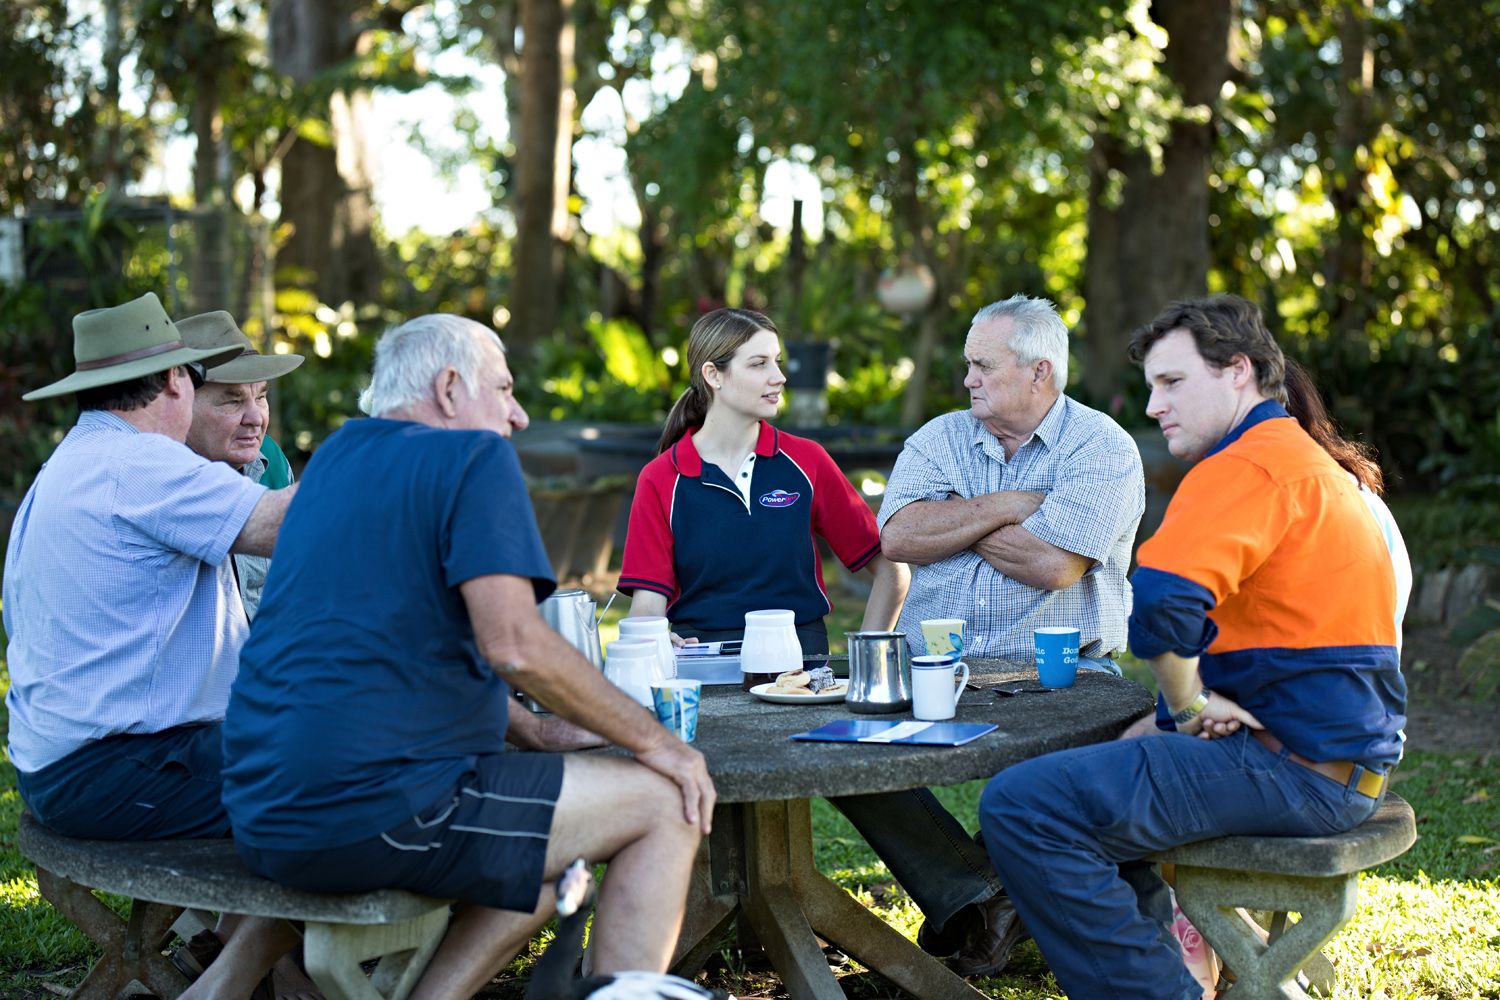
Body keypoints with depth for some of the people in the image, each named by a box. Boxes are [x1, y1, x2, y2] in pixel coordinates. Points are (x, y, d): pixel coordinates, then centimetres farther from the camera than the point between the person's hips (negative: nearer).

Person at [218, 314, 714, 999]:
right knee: (666, 805, 0)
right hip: (371, 810, -9)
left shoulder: (337, 455, 19)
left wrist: (531, 730, 23)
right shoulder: (476, 459, -7)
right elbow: (514, 645, -18)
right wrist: (652, 741, -5)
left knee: (549, 854, 25)